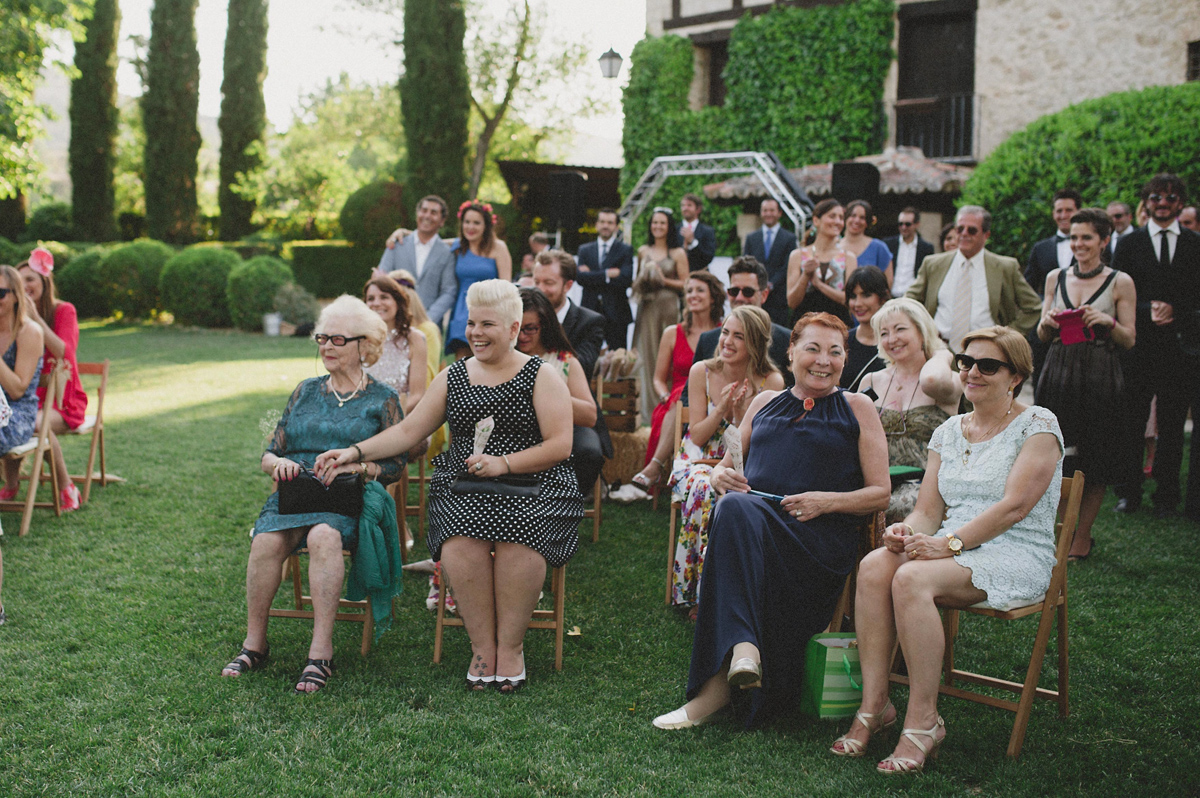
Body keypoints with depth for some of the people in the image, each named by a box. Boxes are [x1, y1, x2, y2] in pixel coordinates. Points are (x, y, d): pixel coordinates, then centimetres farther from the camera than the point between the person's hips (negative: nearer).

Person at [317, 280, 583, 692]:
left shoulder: (542, 377, 4)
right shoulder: (452, 377, 15)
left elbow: (560, 445, -4)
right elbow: (408, 431, 14)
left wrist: (503, 463, -15)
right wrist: (355, 452, 1)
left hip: (533, 486, -2)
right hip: (462, 488, 2)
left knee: (517, 539, -33)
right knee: (460, 543, -30)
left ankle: (510, 646, -15)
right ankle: (482, 646, -14)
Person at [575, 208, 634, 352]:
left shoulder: (625, 250, 6)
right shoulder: (585, 250, 14)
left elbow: (626, 279, -9)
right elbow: (580, 277, -2)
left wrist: (594, 277, -7)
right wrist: (607, 274, -11)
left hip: (616, 313, -2)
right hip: (590, 311, 2)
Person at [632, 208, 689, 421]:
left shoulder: (677, 253, 1)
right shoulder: (643, 251, 12)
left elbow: (685, 284, 0)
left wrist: (664, 280, -11)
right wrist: (640, 282, 1)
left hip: (668, 306, -3)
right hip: (647, 307, 3)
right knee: (647, 353, 0)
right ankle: (650, 406, 5)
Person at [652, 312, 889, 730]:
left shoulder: (857, 408, 15)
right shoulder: (765, 402, 25)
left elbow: (880, 494, 10)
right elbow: (726, 465, 28)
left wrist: (826, 501, -8)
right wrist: (720, 476, 2)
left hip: (819, 539, -3)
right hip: (750, 524, 3)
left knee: (737, 512, -35)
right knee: (734, 506, -35)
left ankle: (715, 686, -38)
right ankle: (743, 649, -44)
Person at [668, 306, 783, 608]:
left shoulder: (771, 382, -7)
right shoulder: (702, 372, -4)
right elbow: (697, 437, -2)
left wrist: (741, 413, -23)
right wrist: (721, 409, -19)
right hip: (699, 461, 1)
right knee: (703, 488, -34)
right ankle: (696, 592, -26)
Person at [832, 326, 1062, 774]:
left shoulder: (1038, 426, -2)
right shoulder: (948, 432, 17)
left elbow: (1015, 506, -13)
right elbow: (929, 510, 12)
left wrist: (949, 543, -22)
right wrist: (907, 531, -12)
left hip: (1015, 557, -5)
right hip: (952, 550, 6)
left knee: (912, 578, -33)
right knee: (874, 566, -26)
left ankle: (923, 720, -24)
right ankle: (873, 704, -21)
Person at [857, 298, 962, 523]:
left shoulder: (950, 381, 5)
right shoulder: (871, 382, 18)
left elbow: (932, 381, -22)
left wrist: (941, 355, -1)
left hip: (922, 483, -3)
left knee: (897, 507, -36)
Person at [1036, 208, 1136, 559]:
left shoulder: (1120, 283, 1)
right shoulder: (1056, 277, 11)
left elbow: (1129, 340, 2)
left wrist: (1108, 321, -16)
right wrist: (1047, 322, -7)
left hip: (1100, 378, -3)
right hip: (1059, 375, 3)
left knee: (1093, 462, 1)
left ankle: (1081, 538, 12)